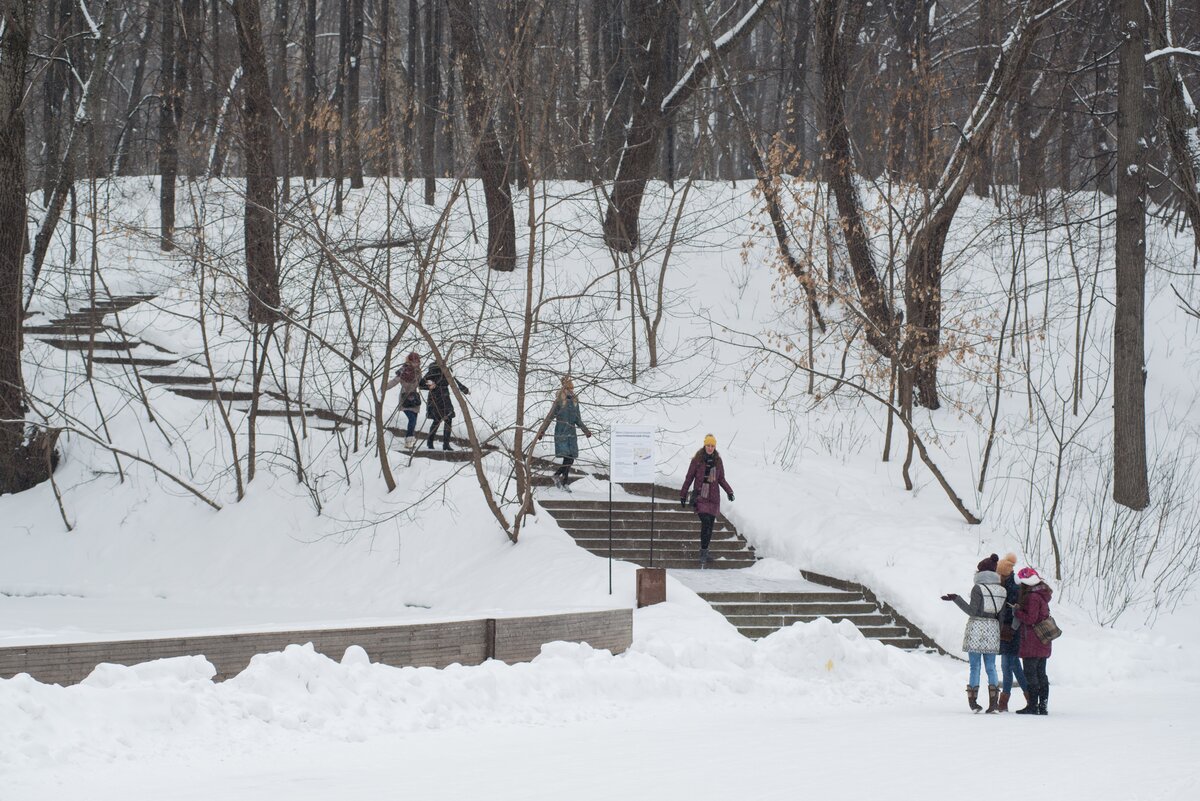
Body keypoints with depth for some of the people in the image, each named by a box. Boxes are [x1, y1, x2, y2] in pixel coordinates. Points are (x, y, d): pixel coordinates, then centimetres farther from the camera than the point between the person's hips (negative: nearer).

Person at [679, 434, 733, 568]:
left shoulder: (718, 461, 8)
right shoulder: (697, 460, -1)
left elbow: (721, 480, 15)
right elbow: (689, 478, 5)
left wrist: (729, 491, -1)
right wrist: (683, 495, 7)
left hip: (713, 497, 4)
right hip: (700, 496, -4)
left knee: (710, 525, 4)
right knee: (706, 521, -18)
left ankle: (705, 550, 16)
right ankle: (703, 552, -14)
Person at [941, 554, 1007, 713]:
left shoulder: (978, 588, -10)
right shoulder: (1002, 591, 5)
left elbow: (972, 611, -12)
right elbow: (1002, 615, 8)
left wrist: (955, 598, -10)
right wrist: (1001, 633, 17)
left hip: (976, 629, -4)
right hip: (993, 630, 4)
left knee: (974, 667, 2)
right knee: (990, 667, 7)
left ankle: (973, 701, 0)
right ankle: (993, 703, -1)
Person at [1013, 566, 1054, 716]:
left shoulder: (1032, 597, -17)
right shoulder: (1042, 595, 12)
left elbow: (1030, 619, -20)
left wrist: (1017, 612, -6)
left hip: (1032, 643, -9)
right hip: (1043, 644, 9)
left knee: (1030, 674, -4)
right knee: (1041, 674, 11)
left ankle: (1033, 706, -4)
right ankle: (1043, 705, 12)